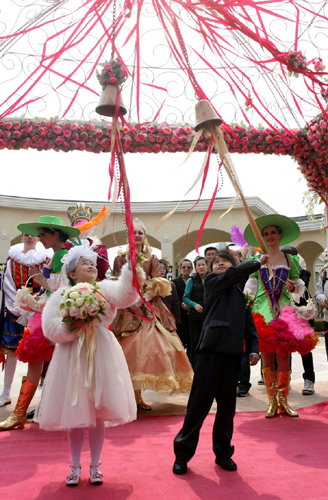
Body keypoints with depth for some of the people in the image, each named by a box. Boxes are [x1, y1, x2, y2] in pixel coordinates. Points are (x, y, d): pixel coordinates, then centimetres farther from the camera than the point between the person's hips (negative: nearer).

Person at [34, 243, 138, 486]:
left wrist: (132, 265, -33)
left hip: (101, 356, 0)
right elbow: (50, 327, -7)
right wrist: (74, 328, -16)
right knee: (74, 413, 8)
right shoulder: (61, 295, 2)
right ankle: (75, 465, 28)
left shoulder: (105, 289, 2)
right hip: (71, 357, 0)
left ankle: (95, 464, 26)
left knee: (98, 412, 7)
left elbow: (126, 293, -20)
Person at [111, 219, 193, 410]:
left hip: (149, 307, 2)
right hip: (128, 309, -1)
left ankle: (138, 396, 5)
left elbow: (157, 285, 2)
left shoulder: (152, 259, 11)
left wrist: (142, 299, -13)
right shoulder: (121, 258, 8)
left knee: (145, 347, -3)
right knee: (129, 348, -8)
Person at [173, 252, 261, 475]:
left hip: (233, 353, 5)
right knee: (200, 402, -2)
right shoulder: (212, 281, 7)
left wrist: (253, 349, 3)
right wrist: (258, 262, 5)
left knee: (227, 406, 11)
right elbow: (234, 274, -10)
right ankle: (183, 453, 12)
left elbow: (249, 325, 18)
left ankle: (223, 452, 27)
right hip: (212, 348, -5)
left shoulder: (241, 295, 21)